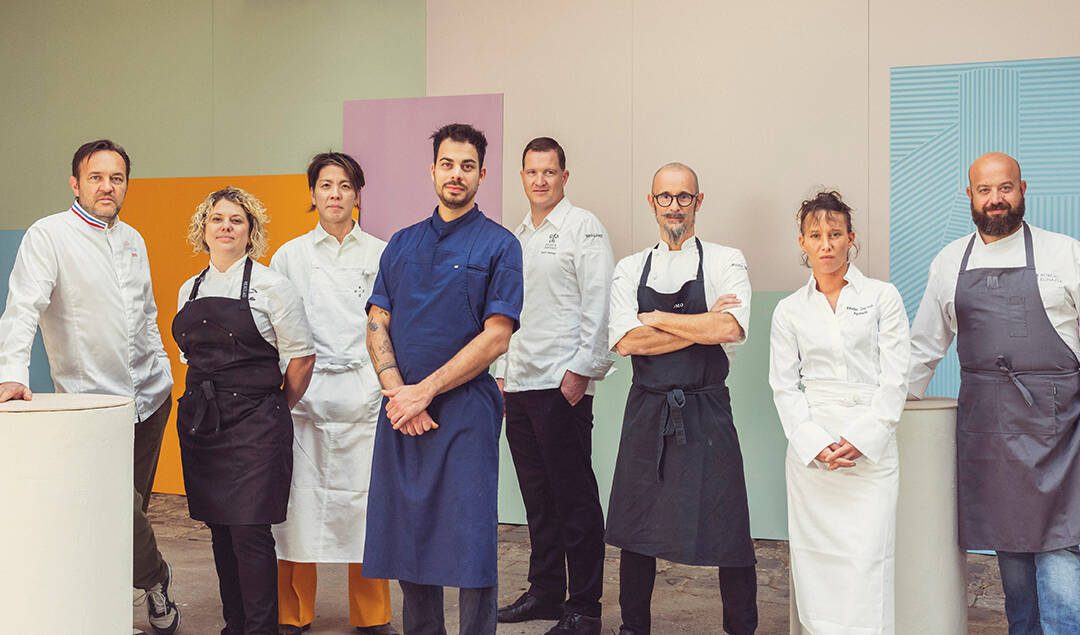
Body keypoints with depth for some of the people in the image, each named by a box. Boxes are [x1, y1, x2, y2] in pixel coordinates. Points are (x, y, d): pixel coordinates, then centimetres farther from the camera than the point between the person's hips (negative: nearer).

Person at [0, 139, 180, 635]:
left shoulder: (132, 239, 14)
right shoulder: (48, 235, -7)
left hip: (151, 395, 6)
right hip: (92, 404, -6)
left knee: (134, 502, 10)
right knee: (122, 505, -12)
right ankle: (154, 579, 14)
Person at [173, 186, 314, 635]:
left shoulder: (270, 286, -5)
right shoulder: (190, 290, 13)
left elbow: (301, 358, -4)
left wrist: (275, 410, 4)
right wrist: (205, 401, 15)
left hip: (254, 426, -6)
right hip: (200, 423, 6)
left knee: (250, 531, -7)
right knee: (219, 530, 11)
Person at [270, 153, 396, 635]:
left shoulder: (382, 255, 8)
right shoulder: (289, 256, 9)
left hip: (366, 393, 0)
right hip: (304, 395, 0)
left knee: (365, 500, 1)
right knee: (300, 499, 0)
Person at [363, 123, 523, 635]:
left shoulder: (499, 246, -1)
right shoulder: (402, 244, 14)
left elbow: (496, 337, -9)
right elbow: (376, 324, 9)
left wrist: (424, 391, -12)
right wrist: (396, 391, -8)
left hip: (465, 408, -5)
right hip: (401, 412, 5)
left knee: (469, 542, -3)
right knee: (407, 535, 10)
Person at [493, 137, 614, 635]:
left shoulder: (583, 228, -4)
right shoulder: (518, 236, 19)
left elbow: (598, 306, -11)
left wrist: (582, 370, -15)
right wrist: (503, 370, 17)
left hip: (563, 386, -7)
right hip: (520, 385, 8)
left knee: (574, 497, -3)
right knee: (537, 497, 13)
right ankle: (545, 593, 24)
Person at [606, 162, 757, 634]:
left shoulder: (725, 261, 1)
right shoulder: (630, 269, 9)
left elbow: (731, 329, -17)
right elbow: (624, 342, -6)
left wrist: (656, 318, -8)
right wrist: (701, 325, -10)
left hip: (706, 412, -2)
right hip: (646, 412, 3)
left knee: (728, 531, 1)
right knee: (637, 529, 12)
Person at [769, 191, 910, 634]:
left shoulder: (882, 297, 6)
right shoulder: (789, 310, 10)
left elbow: (895, 378, 0)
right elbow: (784, 386, 6)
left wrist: (861, 438, -10)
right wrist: (815, 443, -8)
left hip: (871, 448, -2)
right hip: (810, 449, 2)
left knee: (866, 560, -8)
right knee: (814, 559, 2)